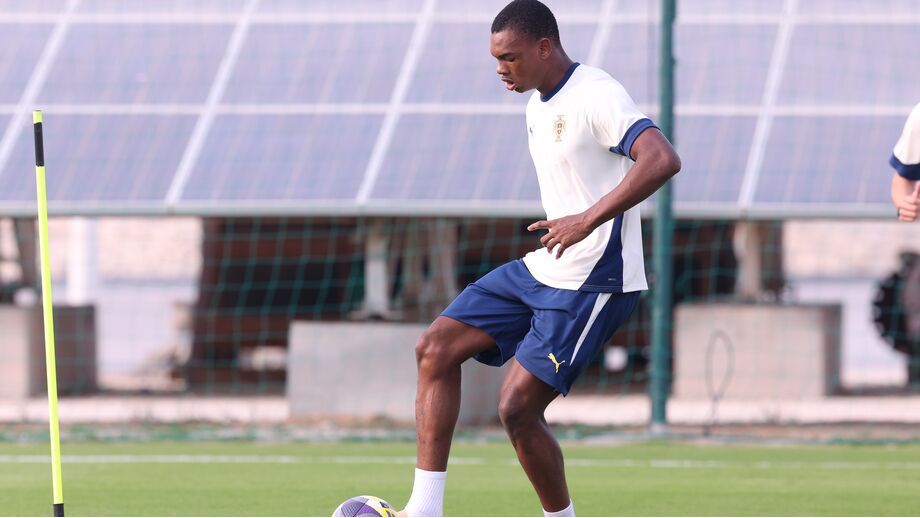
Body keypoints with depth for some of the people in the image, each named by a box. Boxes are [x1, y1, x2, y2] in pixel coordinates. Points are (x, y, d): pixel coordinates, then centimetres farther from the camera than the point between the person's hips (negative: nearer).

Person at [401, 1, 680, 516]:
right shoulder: (539, 105, 13)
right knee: (436, 348, 0)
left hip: (593, 284, -10)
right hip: (542, 270, 10)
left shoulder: (596, 96, -17)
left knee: (518, 408, -13)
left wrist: (587, 221, -36)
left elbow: (662, 160, -32)